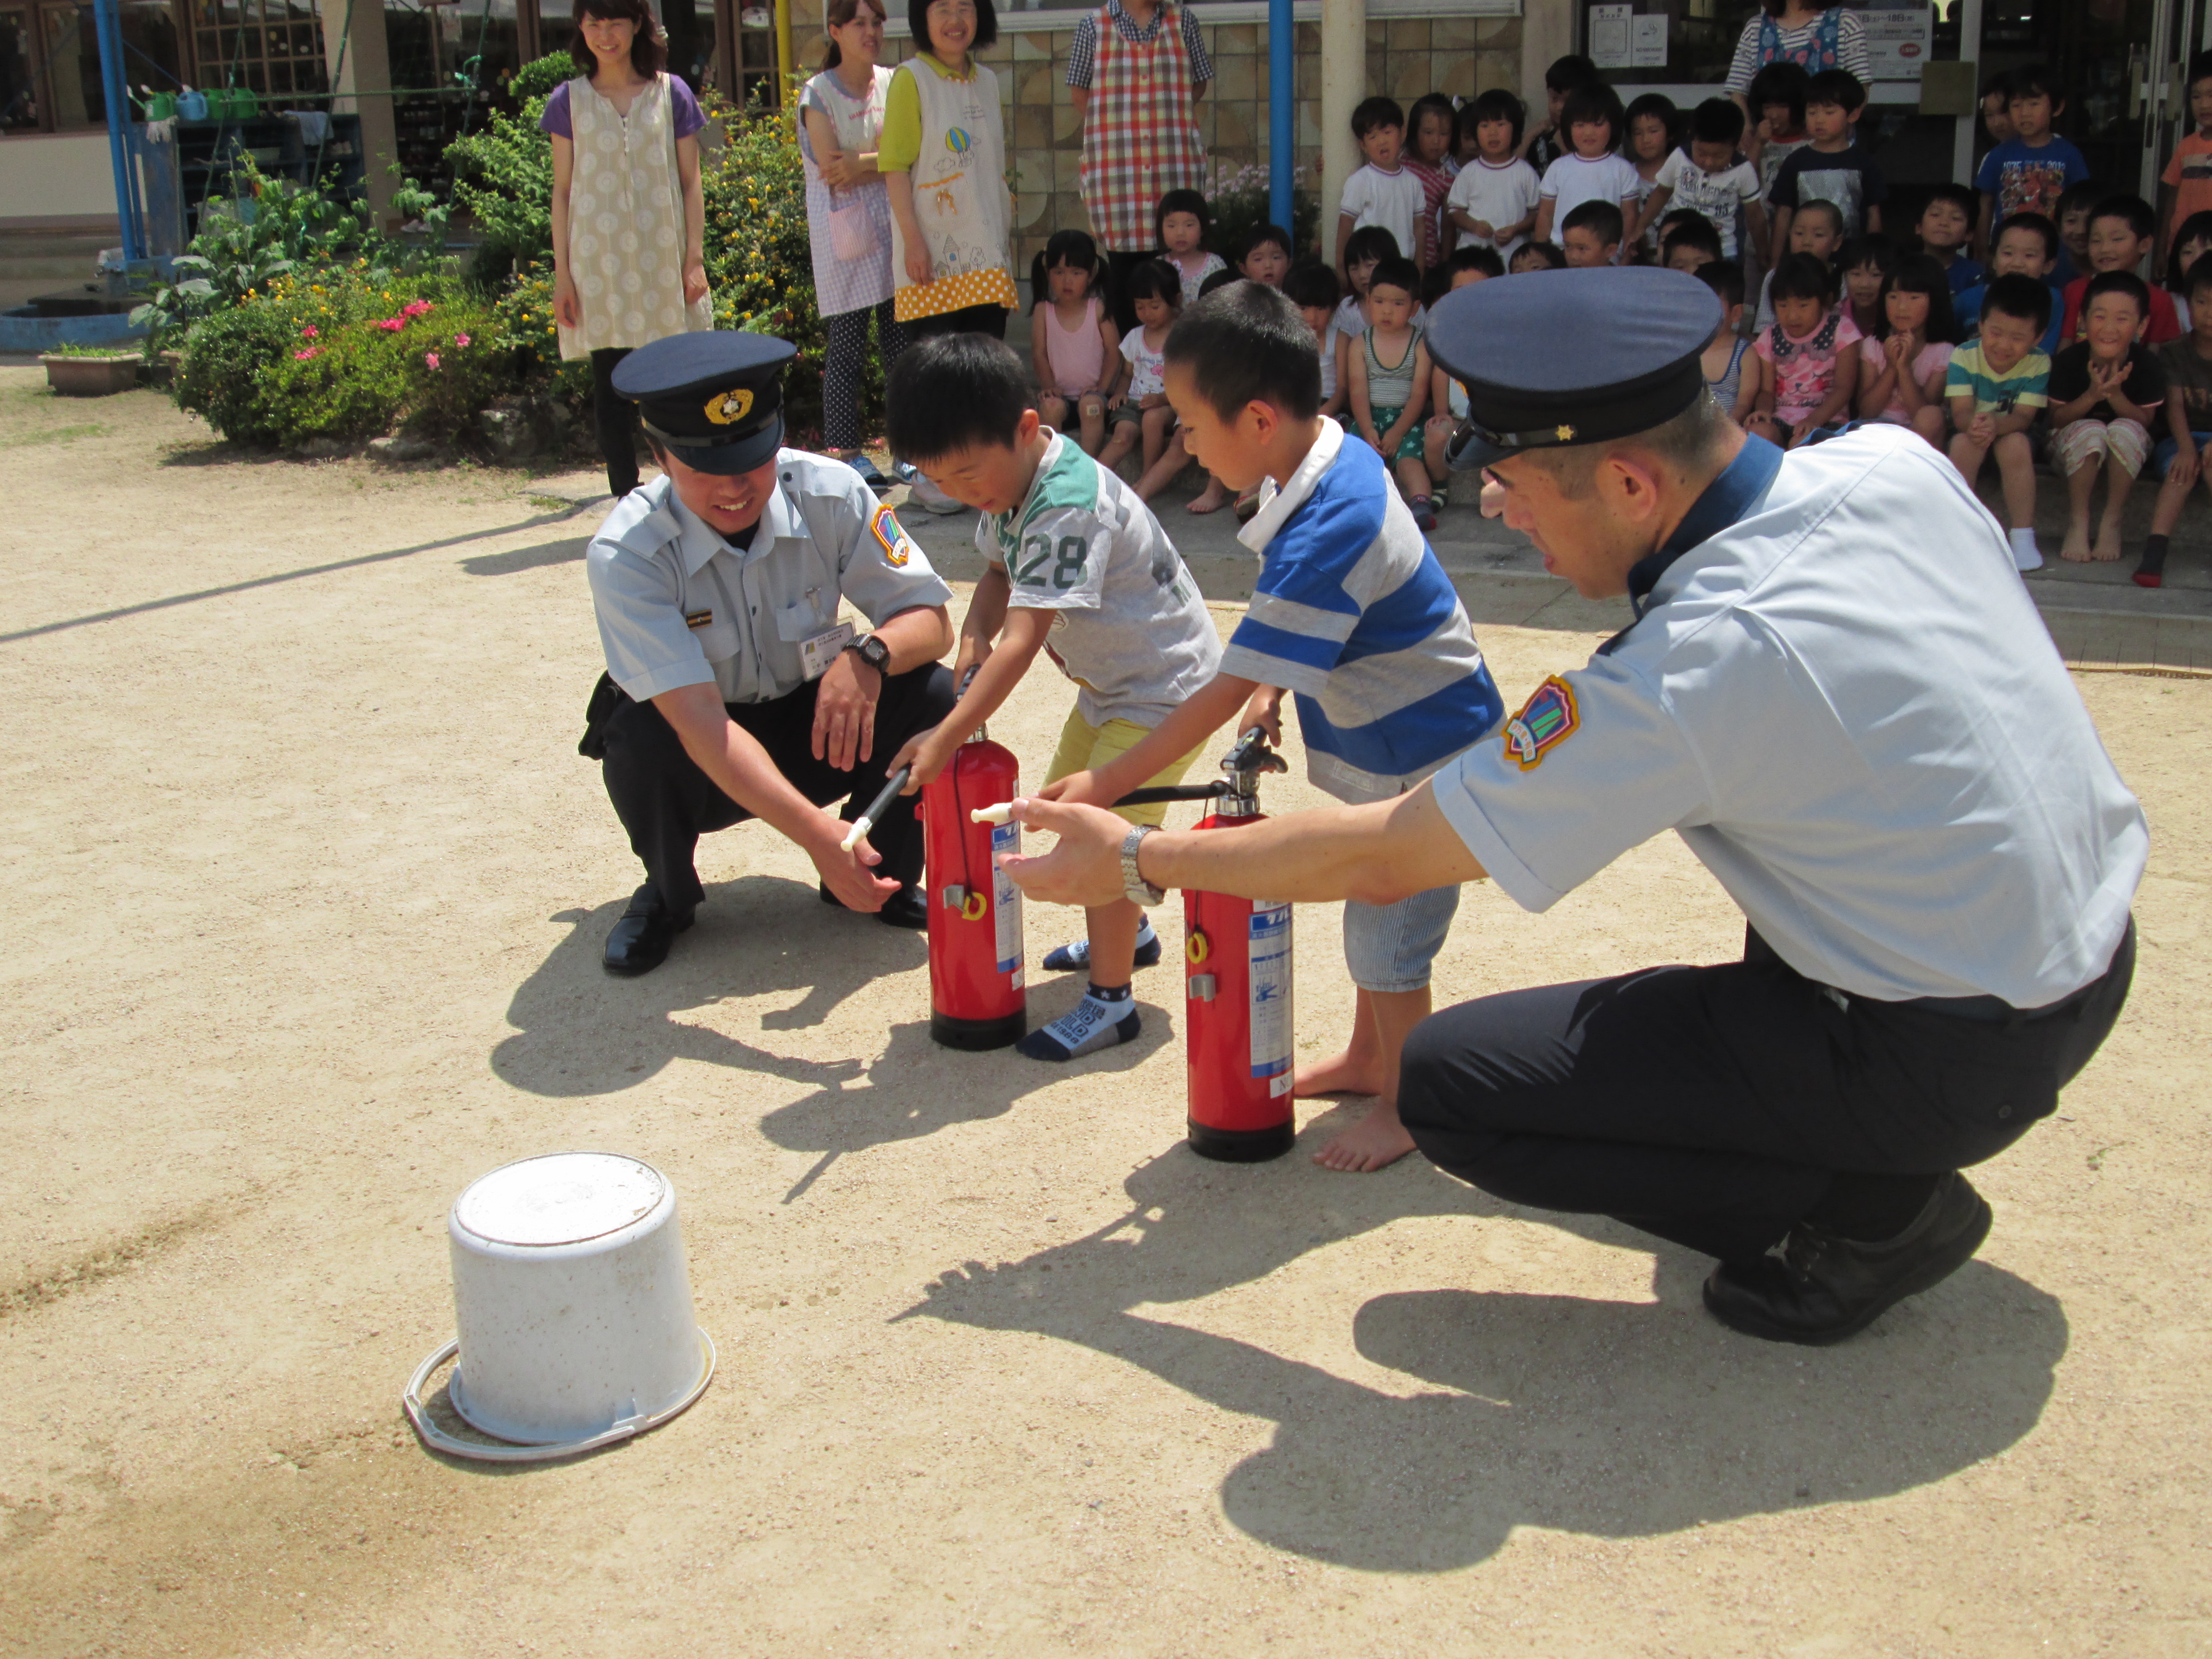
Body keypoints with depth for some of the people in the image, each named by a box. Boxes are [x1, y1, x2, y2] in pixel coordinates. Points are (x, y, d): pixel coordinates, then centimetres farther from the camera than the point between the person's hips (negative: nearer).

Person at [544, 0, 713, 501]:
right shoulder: (569, 100, 6)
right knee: (612, 390, 0)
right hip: (599, 266, 0)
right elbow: (562, 191, 6)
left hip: (662, 261, 0)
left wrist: (695, 258, -1)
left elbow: (690, 182, 7)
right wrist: (562, 274, 1)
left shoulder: (671, 93, 6)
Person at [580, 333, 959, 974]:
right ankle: (667, 896, -1)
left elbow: (931, 620, -14)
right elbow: (700, 722, -36)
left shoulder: (828, 492, -19)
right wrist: (818, 836, -48)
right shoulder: (624, 556, -27)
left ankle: (885, 879, 2)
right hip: (702, 760, -2)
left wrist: (869, 653, -39)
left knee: (933, 694, -24)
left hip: (814, 733, 2)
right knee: (641, 742, -35)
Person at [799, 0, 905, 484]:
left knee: (902, 338, 2)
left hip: (894, 222, 4)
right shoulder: (818, 93, -1)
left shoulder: (893, 85, 11)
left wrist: (863, 163, -12)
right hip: (844, 227, -4)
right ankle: (844, 452, 3)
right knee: (846, 344, -4)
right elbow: (832, 168, -10)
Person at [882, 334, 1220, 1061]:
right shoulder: (1013, 478, -3)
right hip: (1108, 681, 10)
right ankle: (1127, 933, 42)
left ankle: (1110, 998, 0)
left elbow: (1023, 640, -36)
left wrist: (947, 736, -36)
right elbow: (999, 572, 11)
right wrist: (973, 635, -10)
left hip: (1165, 683, -10)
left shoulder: (1067, 507, -33)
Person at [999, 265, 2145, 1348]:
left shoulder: (1689, 672, -27)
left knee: (1446, 1084, -8)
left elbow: (1382, 861, -18)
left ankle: (1876, 1210, -1)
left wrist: (1139, 862, -6)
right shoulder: (1890, 460, -7)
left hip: (1954, 1053, -8)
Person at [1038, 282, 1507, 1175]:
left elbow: (1226, 691, -31)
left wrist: (1108, 785, -27)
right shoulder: (1337, 457, -4)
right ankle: (1368, 1057, 42)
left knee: (1386, 938, 4)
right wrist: (1270, 691, 2)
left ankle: (1405, 1104, 23)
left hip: (1424, 759, -9)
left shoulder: (1324, 532, -33)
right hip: (1392, 745, 9)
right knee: (1370, 916, 23)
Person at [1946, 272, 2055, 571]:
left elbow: (2023, 417, -21)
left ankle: (2023, 536, -26)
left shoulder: (2038, 363, -13)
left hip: (2012, 433, 0)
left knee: (2016, 442, -33)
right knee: (1964, 440, -33)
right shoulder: (1964, 356, -14)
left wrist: (1996, 425, -45)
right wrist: (1974, 424, -47)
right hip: (1969, 430, 0)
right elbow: (1961, 412, -21)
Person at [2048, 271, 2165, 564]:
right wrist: (2091, 396, -29)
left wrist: (2115, 395, -29)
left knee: (2126, 429, -32)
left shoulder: (2147, 366, -14)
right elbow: (2056, 419, -12)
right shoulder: (2067, 362, -16)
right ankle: (2078, 523, -24)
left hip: (2125, 453, 1)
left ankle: (2111, 522, -20)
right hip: (2072, 445, -1)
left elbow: (2146, 422, -13)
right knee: (2091, 430, -34)